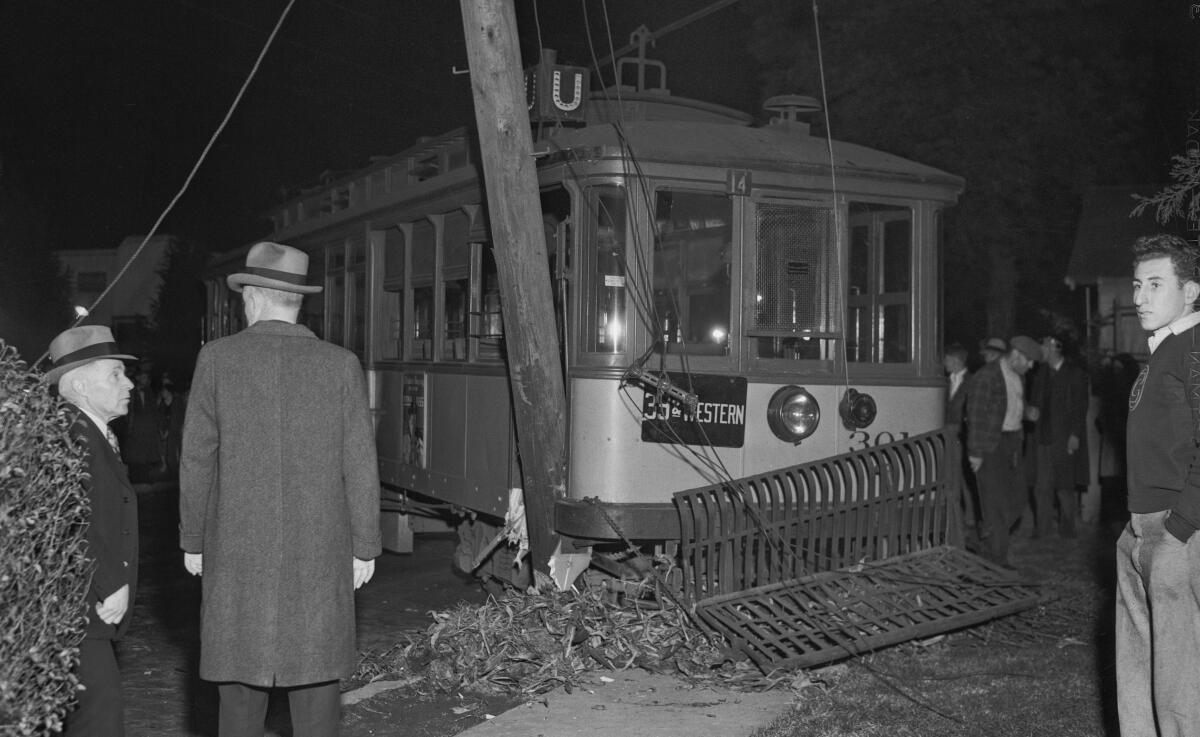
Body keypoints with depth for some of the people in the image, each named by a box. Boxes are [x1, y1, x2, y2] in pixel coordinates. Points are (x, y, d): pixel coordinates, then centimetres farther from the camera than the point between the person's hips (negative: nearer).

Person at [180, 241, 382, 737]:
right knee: (316, 675, 8)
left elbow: (197, 460, 0)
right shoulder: (340, 365, -2)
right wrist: (364, 546, 7)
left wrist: (192, 541, 10)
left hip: (237, 550, 0)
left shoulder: (217, 360, -3)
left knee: (240, 682, 7)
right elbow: (359, 466, -1)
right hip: (320, 550, 0)